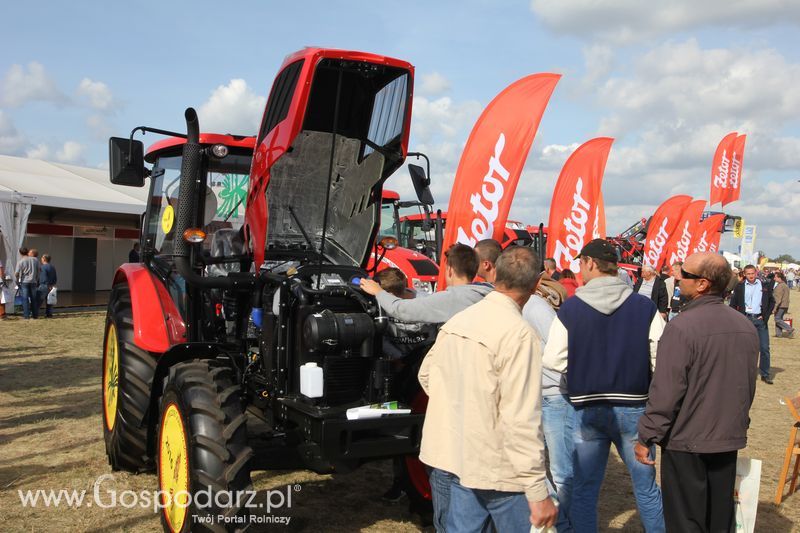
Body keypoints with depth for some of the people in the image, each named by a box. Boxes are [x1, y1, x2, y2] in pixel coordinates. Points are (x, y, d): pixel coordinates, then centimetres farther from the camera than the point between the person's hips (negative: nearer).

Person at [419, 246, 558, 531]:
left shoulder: (456, 321, 2)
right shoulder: (518, 333, -20)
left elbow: (426, 374, 15)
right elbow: (521, 419, -24)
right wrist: (538, 492, -20)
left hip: (458, 457, 7)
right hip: (499, 469, -7)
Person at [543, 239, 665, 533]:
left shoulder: (569, 309, -10)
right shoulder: (645, 306, -7)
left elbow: (553, 361, -10)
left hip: (586, 409, -1)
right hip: (634, 407, 1)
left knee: (584, 489, 12)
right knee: (646, 486, 16)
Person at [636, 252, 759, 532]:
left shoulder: (682, 326, -21)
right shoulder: (746, 326, 2)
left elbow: (666, 392, -21)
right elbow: (749, 385, 13)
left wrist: (646, 437, -11)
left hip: (687, 440, -6)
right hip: (730, 438, 7)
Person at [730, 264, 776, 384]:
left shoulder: (765, 286, 5)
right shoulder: (739, 287, 3)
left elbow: (772, 301, 11)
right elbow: (733, 303, 6)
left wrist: (766, 315, 1)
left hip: (760, 320, 0)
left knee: (764, 348, 0)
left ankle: (765, 374, 9)